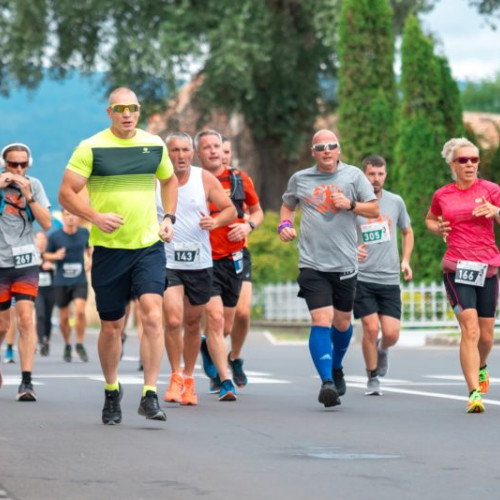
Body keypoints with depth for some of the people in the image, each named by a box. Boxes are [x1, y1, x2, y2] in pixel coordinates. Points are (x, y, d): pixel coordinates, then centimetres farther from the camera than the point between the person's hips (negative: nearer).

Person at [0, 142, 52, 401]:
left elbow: (47, 224, -2)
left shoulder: (34, 185, 4)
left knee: (26, 319, -13)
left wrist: (28, 195, -12)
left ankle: (26, 381, -14)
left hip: (26, 263, 1)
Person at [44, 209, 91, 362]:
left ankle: (80, 344, -1)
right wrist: (55, 256, -14)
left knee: (80, 311, -18)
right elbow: (46, 255, 7)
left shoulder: (84, 233, 3)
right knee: (64, 317, 5)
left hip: (80, 280, 0)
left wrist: (90, 260, 5)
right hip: (61, 282, 0)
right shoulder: (55, 236, -3)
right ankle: (67, 345, 27)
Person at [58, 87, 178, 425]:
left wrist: (169, 218, 11)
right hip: (108, 248, -1)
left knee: (153, 313, -17)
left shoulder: (155, 145, 6)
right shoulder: (91, 148, -4)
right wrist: (96, 217, -21)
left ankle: (150, 395, -15)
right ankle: (112, 391, 29)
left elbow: (169, 180, 25)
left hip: (149, 245, 1)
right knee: (112, 326, 7)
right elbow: (66, 193, -5)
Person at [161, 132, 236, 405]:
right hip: (167, 261, -2)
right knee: (173, 320, -17)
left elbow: (230, 209, 6)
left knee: (193, 324, 11)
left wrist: (215, 222, -14)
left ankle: (188, 378, 28)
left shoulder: (205, 179, 0)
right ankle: (175, 376, 2)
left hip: (199, 262, 2)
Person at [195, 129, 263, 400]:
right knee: (215, 317, -18)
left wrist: (248, 225, -4)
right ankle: (225, 382, -14)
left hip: (233, 258, 4)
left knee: (225, 327, 12)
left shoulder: (239, 179, 5)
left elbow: (257, 211, 18)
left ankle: (208, 348, 48)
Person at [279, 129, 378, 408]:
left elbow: (374, 210, 4)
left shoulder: (353, 175, 3)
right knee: (321, 321, -16)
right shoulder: (300, 179, 7)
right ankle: (327, 382, -20)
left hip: (345, 263, 1)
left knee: (342, 322, 14)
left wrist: (351, 205, -13)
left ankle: (337, 368, 41)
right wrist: (285, 224, 4)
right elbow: (288, 205, 24)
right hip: (312, 264, -1)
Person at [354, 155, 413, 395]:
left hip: (389, 278, 2)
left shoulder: (396, 202, 5)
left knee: (391, 333, -5)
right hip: (362, 277, -2)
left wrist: (405, 260, 7)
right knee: (371, 327, -11)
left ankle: (382, 349, 32)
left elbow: (407, 232, 21)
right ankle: (373, 377, 9)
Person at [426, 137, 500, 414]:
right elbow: (430, 219, 27)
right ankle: (475, 393, -21)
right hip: (456, 268, -1)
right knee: (470, 330, -17)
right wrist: (438, 228, 5)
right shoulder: (442, 195, 8)